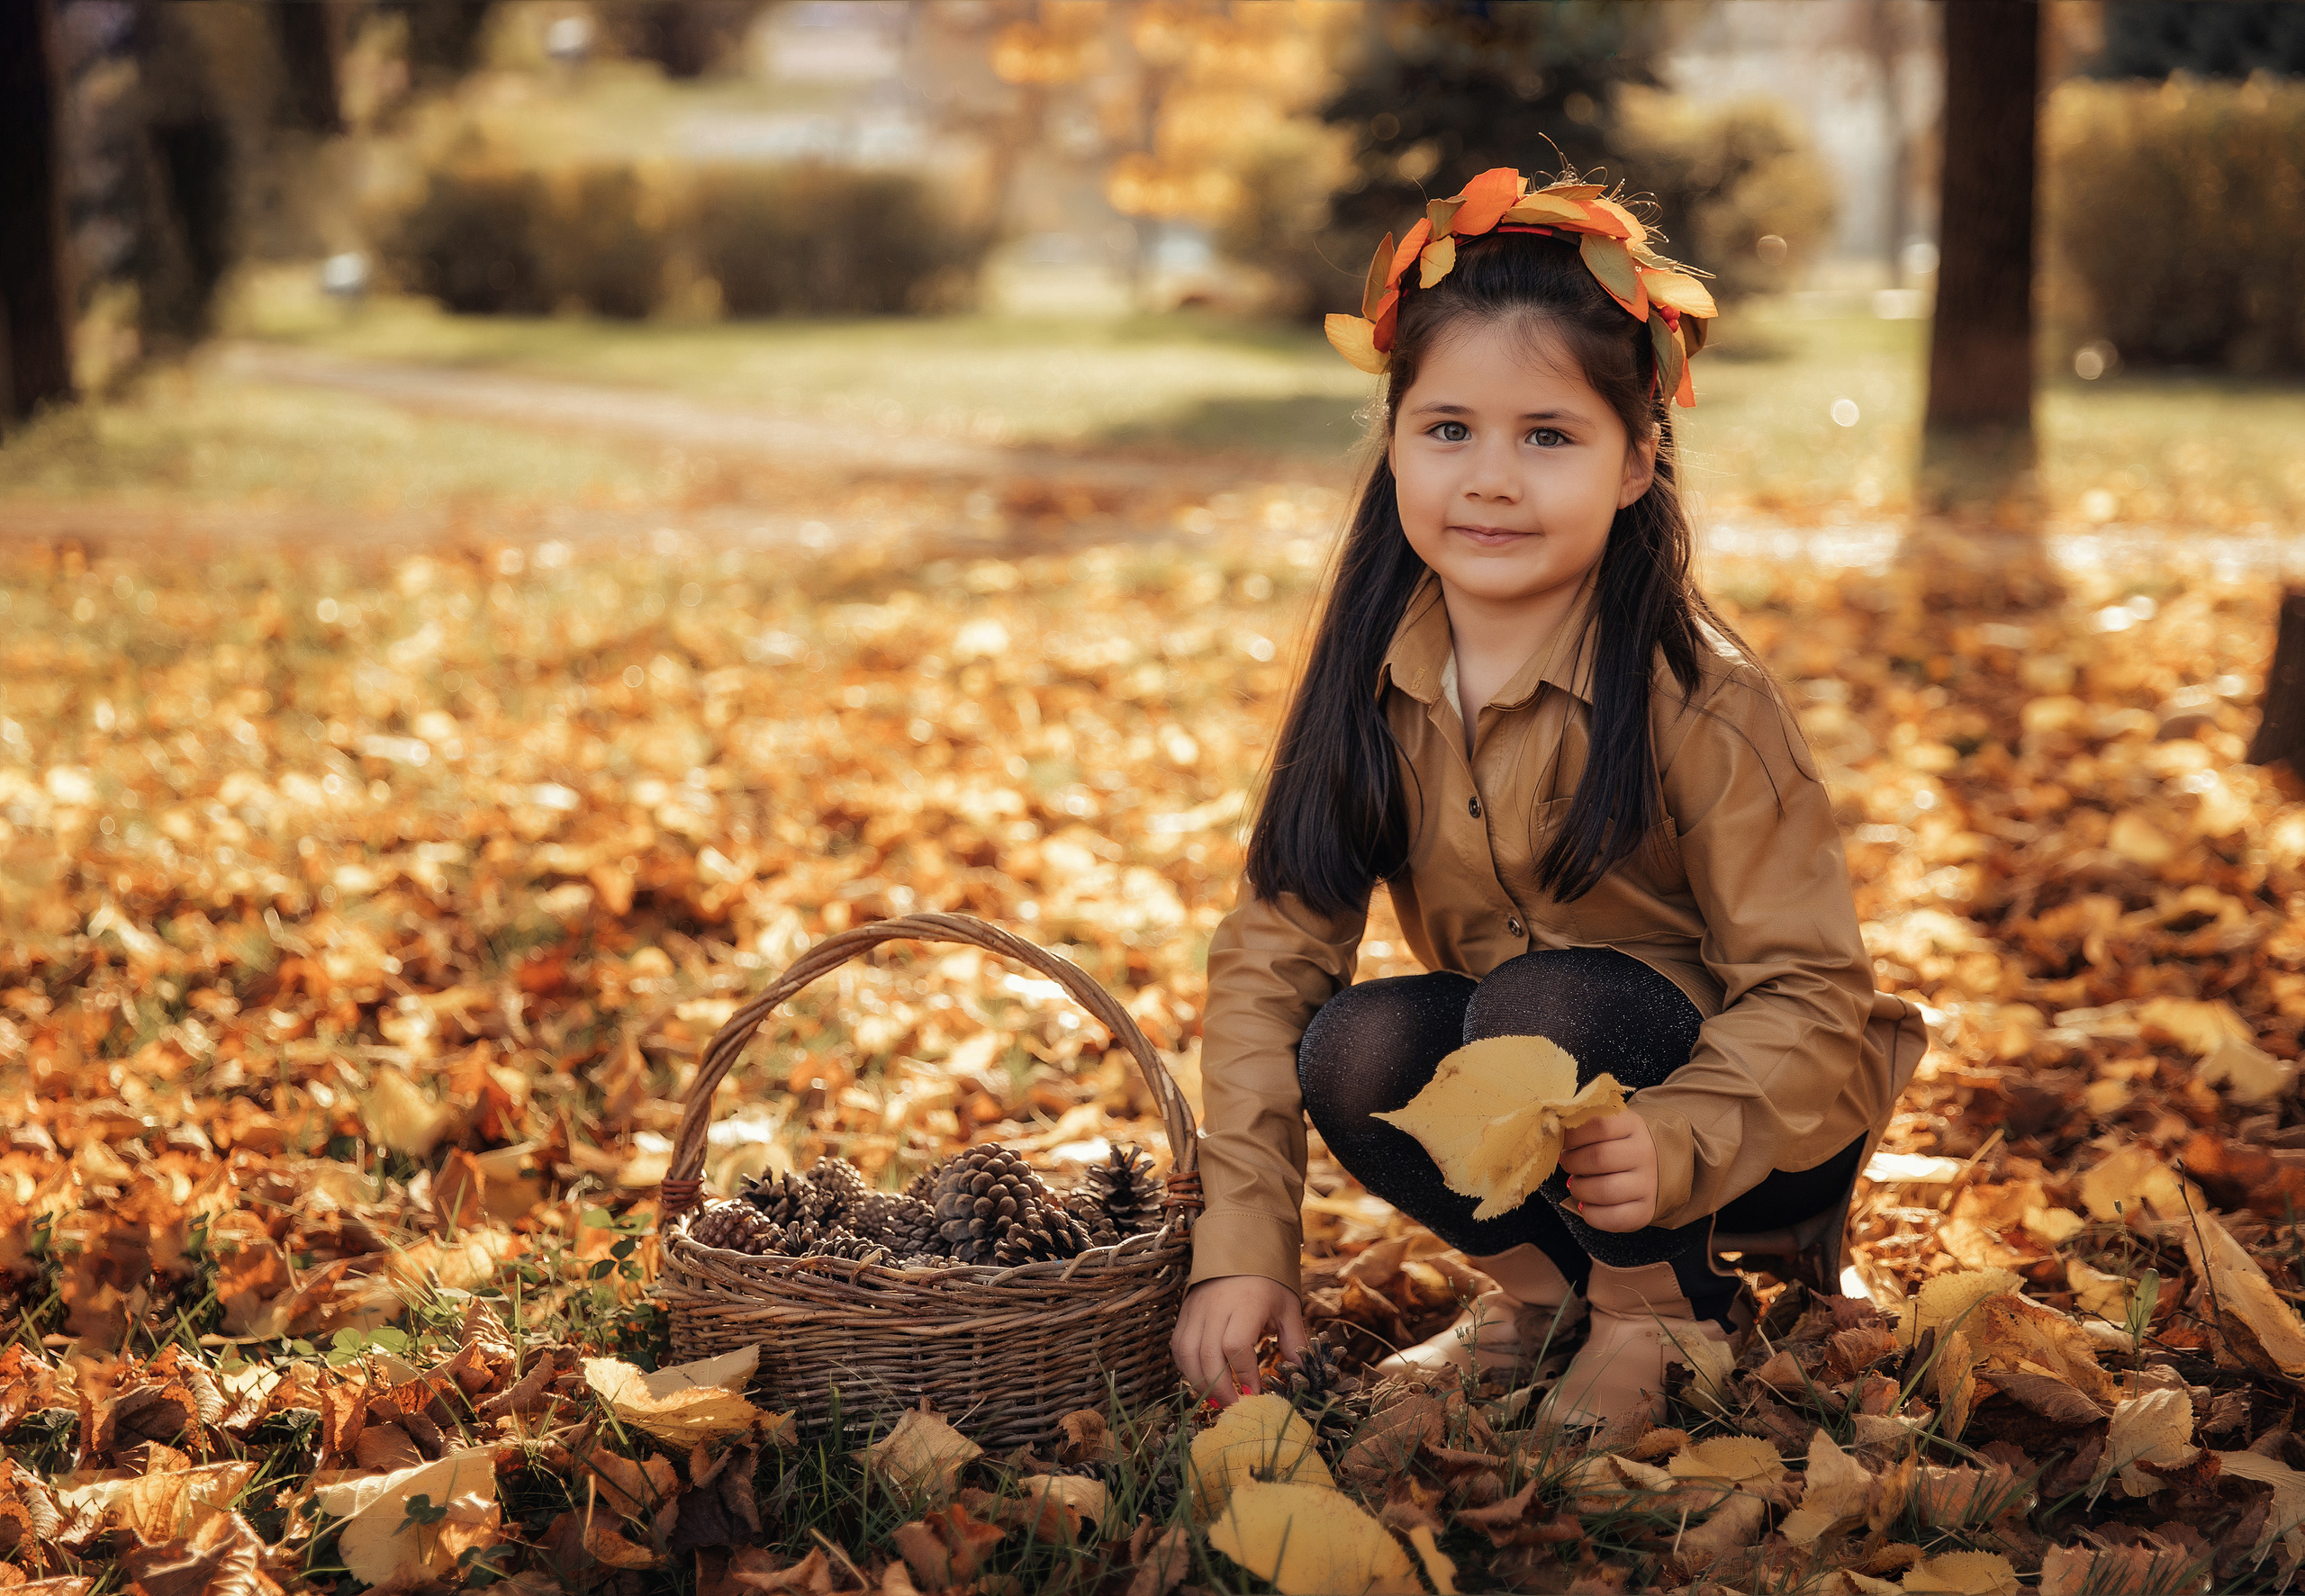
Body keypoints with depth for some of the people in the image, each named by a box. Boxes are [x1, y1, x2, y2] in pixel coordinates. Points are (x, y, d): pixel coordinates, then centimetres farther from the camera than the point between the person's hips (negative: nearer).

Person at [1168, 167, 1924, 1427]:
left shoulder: (1695, 699, -24)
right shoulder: (1370, 682, -10)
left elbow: (1810, 993, -23)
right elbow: (1270, 953, -10)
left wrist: (1671, 1146, -42)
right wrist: (1241, 1247, -19)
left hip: (1756, 1121, -4)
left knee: (1547, 1005, -32)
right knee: (1355, 1049, -25)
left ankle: (1661, 1313, -5)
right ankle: (1540, 1281, 4)